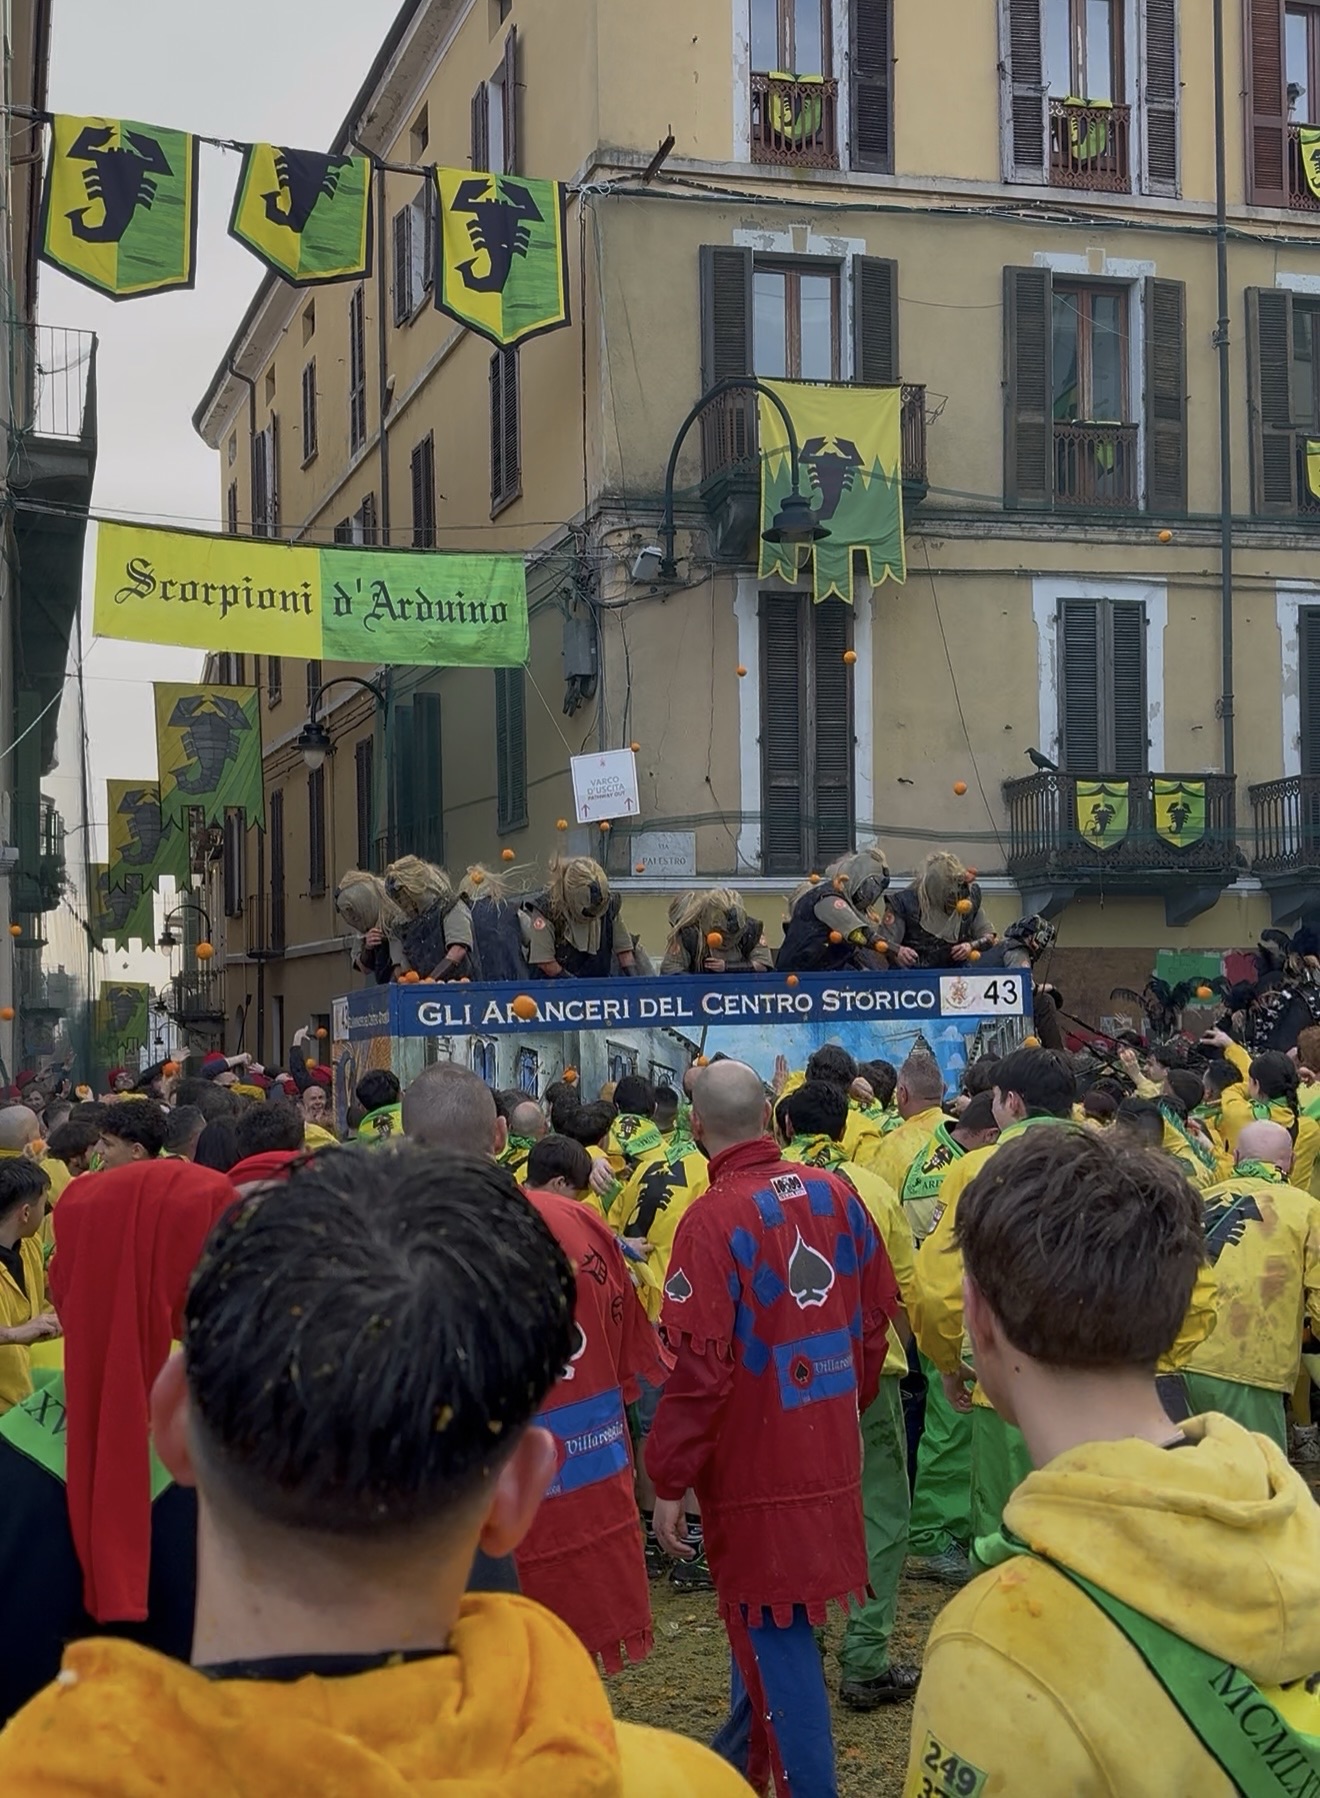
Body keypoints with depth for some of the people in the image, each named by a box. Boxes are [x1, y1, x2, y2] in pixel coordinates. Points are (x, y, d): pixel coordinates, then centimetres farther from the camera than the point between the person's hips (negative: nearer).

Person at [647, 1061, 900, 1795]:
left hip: (754, 1464, -7)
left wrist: (670, 1483, -13)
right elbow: (877, 1314, 7)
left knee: (775, 1634, 5)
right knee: (771, 1616, 23)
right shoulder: (836, 1195, -2)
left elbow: (698, 1367, -21)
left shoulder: (714, 1220, -19)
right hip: (829, 1451, 7)